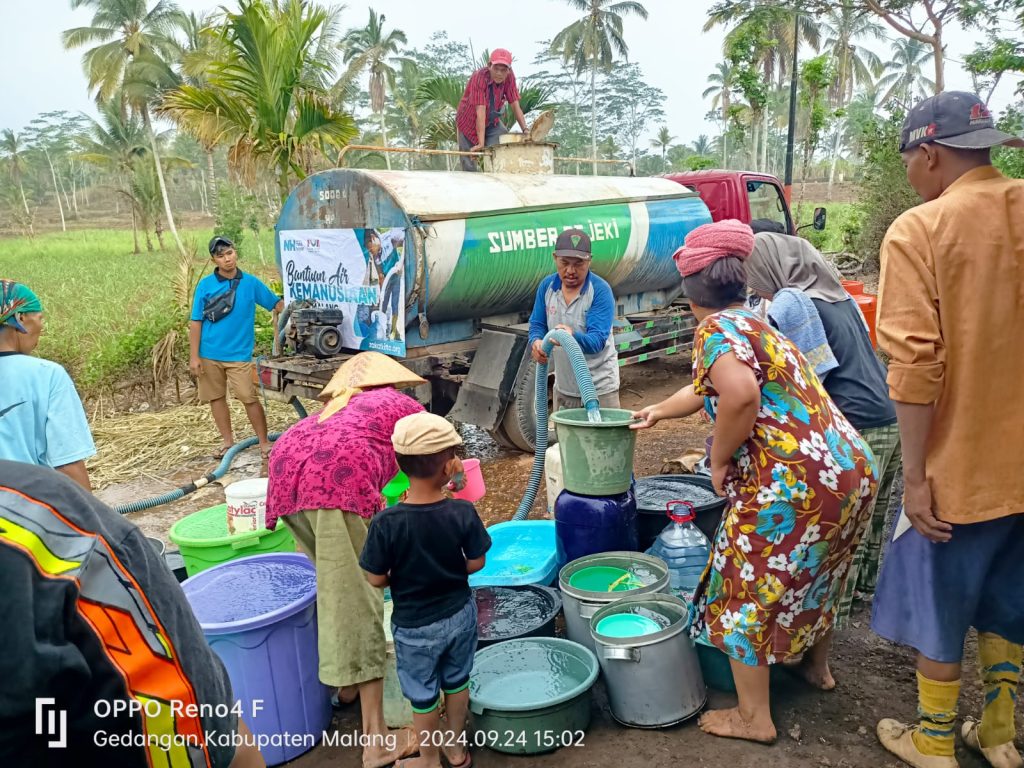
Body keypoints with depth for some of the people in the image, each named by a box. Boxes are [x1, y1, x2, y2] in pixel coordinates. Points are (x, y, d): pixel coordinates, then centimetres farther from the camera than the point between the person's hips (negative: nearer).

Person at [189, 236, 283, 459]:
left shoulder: (250, 282, -1)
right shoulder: (205, 285, -2)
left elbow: (276, 303, 5)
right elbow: (196, 322, -1)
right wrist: (194, 356, -5)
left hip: (239, 354, -1)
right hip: (209, 354, 1)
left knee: (250, 398, -5)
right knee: (216, 398, 11)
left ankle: (264, 442, 6)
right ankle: (227, 441, 25)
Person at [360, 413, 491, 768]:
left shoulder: (386, 523, -26)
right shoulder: (463, 513, -20)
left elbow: (376, 579, -16)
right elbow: (476, 563, -9)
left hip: (415, 625, -2)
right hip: (460, 613, 3)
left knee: (423, 694, 20)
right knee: (457, 681, 25)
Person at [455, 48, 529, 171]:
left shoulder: (509, 77, -17)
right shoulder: (479, 77, -31)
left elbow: (515, 105, -14)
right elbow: (480, 111, -37)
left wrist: (525, 130, -26)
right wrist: (481, 143, -42)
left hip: (492, 122, 4)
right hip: (470, 122, -4)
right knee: (470, 166, -3)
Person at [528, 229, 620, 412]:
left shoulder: (601, 291, -17)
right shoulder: (547, 286, 0)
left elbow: (597, 340, -25)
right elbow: (537, 324, 6)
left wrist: (572, 336, -47)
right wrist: (536, 342, -18)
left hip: (599, 388, -5)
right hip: (563, 388, 5)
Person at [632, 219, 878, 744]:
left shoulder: (716, 328, -8)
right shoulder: (754, 324, 20)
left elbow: (739, 394, -29)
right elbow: (707, 389, 36)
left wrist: (719, 460, -13)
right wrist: (657, 411, 51)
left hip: (793, 481, -9)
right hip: (852, 469, 9)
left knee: (745, 589, 7)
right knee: (814, 574, 29)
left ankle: (754, 719, 20)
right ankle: (817, 666, 52)